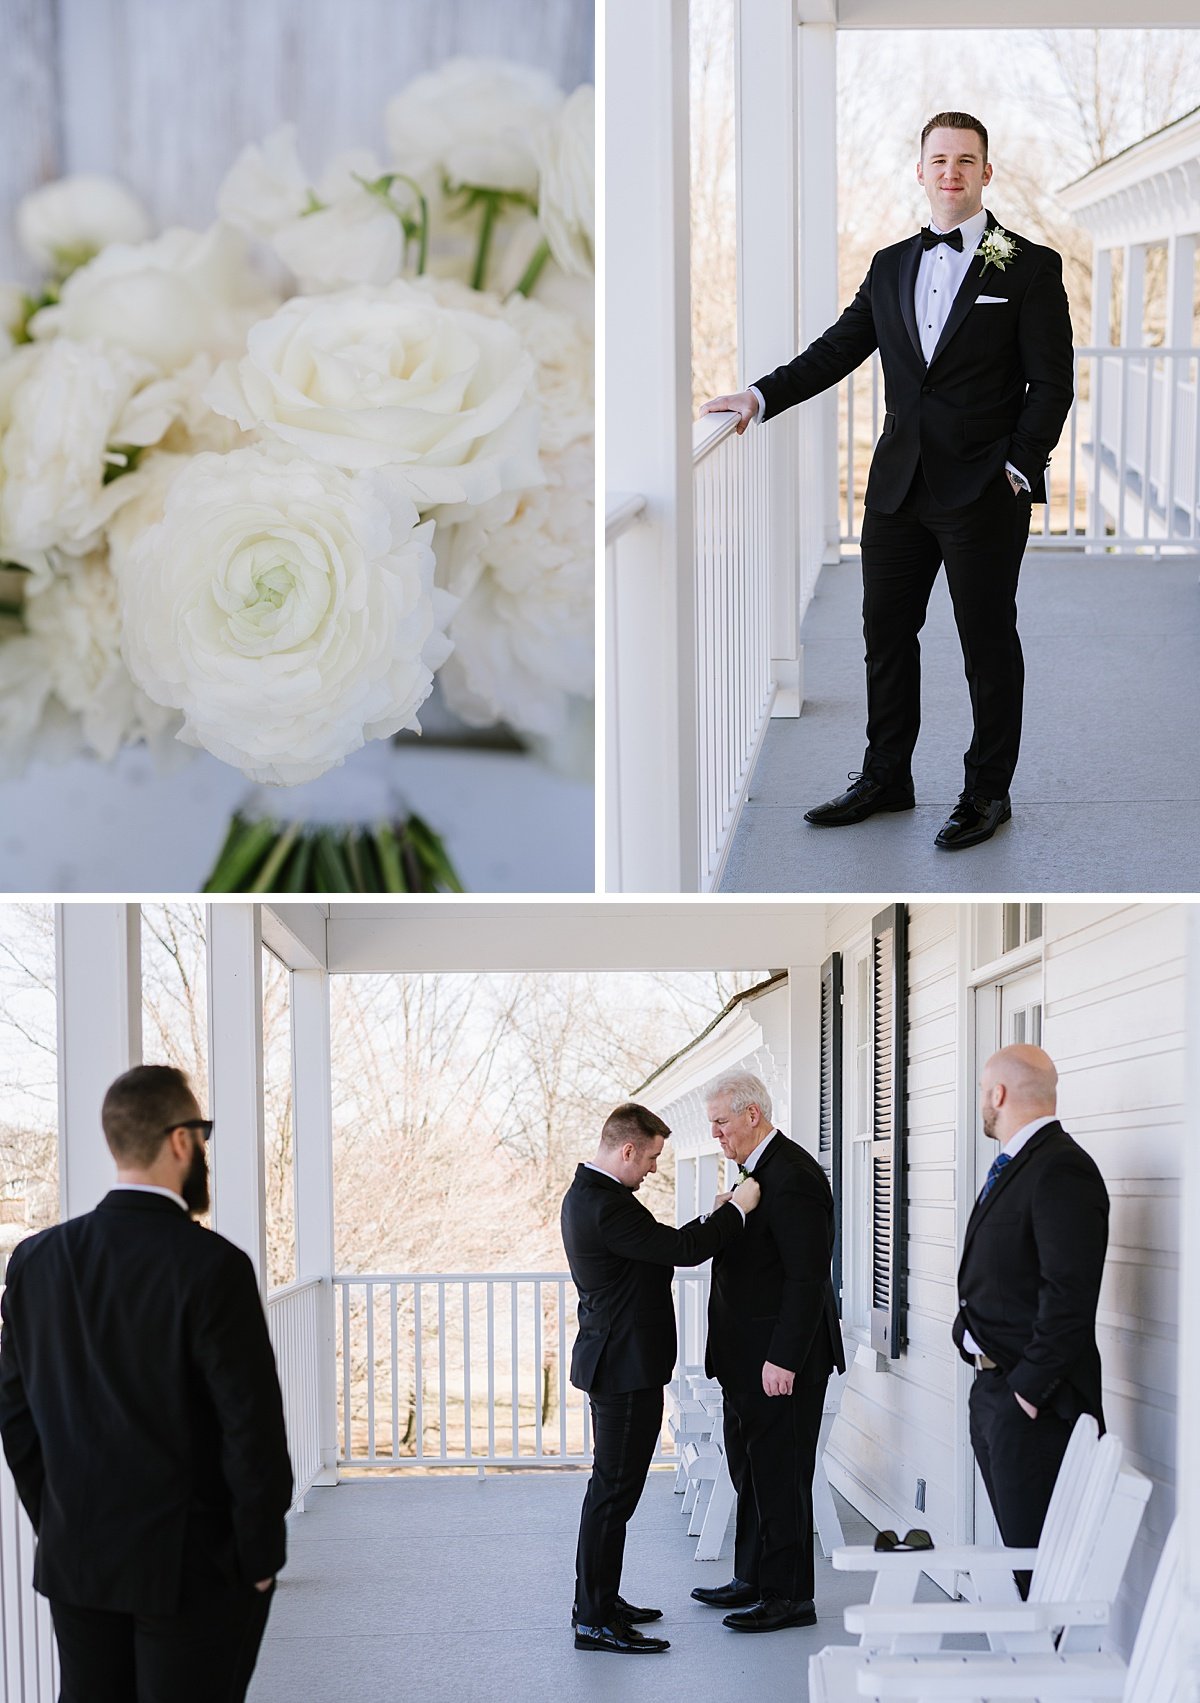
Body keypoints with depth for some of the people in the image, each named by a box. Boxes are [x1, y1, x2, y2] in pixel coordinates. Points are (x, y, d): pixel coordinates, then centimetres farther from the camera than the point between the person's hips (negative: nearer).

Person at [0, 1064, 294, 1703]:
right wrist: (260, 1557, -5)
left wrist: (57, 1526, 15)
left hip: (76, 1562, 5)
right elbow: (252, 1426, -16)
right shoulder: (212, 1266, -17)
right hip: (192, 1571, -5)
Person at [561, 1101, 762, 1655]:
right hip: (627, 1366, -11)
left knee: (613, 1486, 19)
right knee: (613, 1490, -7)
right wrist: (736, 1210, -13)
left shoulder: (587, 1195, 12)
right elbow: (683, 1249, -24)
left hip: (613, 1362, 11)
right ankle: (594, 1620, -3)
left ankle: (600, 1600, 28)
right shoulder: (607, 1206, -23)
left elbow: (662, 1246, 16)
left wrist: (715, 1218, 9)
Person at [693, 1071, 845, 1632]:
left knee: (780, 1472, -4)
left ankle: (790, 1596, 3)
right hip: (748, 1355, 11)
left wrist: (784, 1359, -24)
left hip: (783, 1358, -11)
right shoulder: (756, 1170, 14)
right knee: (748, 1465, 17)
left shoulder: (792, 1176, -19)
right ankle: (754, 1580, 27)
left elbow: (807, 1276, -22)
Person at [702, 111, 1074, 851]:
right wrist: (762, 396, 0)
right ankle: (886, 778, 23)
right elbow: (836, 351, 12)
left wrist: (1018, 469, -12)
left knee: (988, 643, 3)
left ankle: (988, 791, 14)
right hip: (899, 486, 5)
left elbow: (1052, 383, -5)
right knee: (887, 632, 11)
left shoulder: (1030, 267, -3)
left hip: (983, 492, -5)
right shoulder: (891, 266, 12)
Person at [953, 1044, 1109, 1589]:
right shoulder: (1010, 1167, 17)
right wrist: (969, 1333, 9)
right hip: (993, 1389, 10)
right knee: (1019, 1551, 13)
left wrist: (1030, 1386, -20)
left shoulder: (1062, 1170, -15)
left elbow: (1070, 1295, -22)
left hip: (1034, 1402, -10)